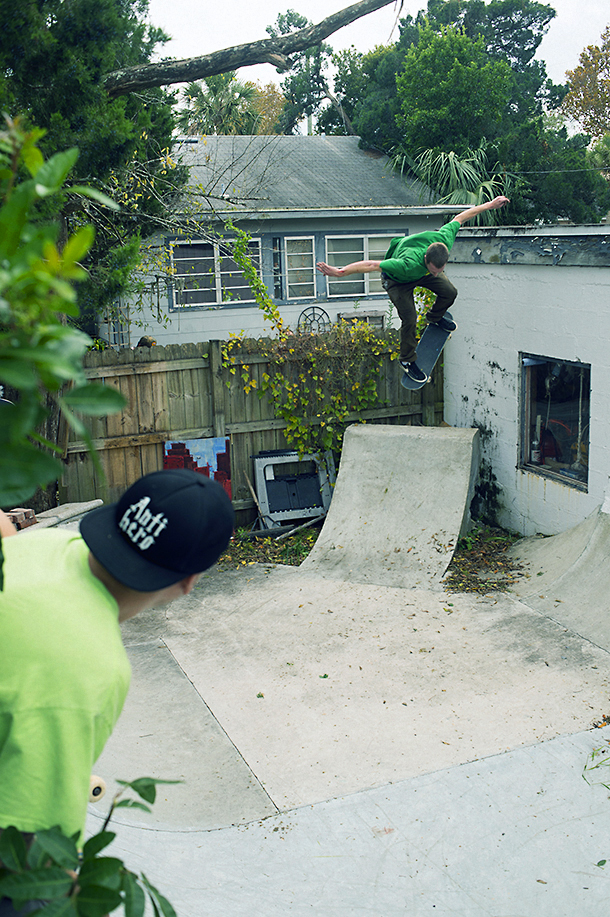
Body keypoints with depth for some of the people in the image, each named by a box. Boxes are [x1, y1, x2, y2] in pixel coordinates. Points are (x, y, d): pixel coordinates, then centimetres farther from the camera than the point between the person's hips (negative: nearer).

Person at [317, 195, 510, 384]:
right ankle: (407, 361, 12)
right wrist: (340, 272, -54)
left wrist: (489, 205, -6)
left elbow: (460, 217, -18)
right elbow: (371, 265, -50)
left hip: (421, 273, 6)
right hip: (397, 280, -6)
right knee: (409, 319, -13)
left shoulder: (444, 239, -36)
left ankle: (435, 317, 42)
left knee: (449, 292, 7)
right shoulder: (409, 264, -51)